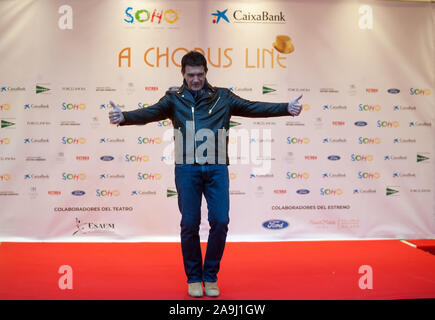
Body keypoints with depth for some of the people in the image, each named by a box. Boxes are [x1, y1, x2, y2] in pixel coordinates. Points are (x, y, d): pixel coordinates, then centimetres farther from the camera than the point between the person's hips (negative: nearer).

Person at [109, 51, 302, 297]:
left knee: (220, 222, -3)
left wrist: (287, 109, -4)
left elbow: (254, 108, 5)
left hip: (217, 169, 1)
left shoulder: (222, 98, 11)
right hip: (187, 169, 0)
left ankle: (211, 277, 18)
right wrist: (123, 117, -22)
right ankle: (193, 278, 22)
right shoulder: (174, 99, 9)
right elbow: (149, 113, -4)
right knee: (190, 224, 2)